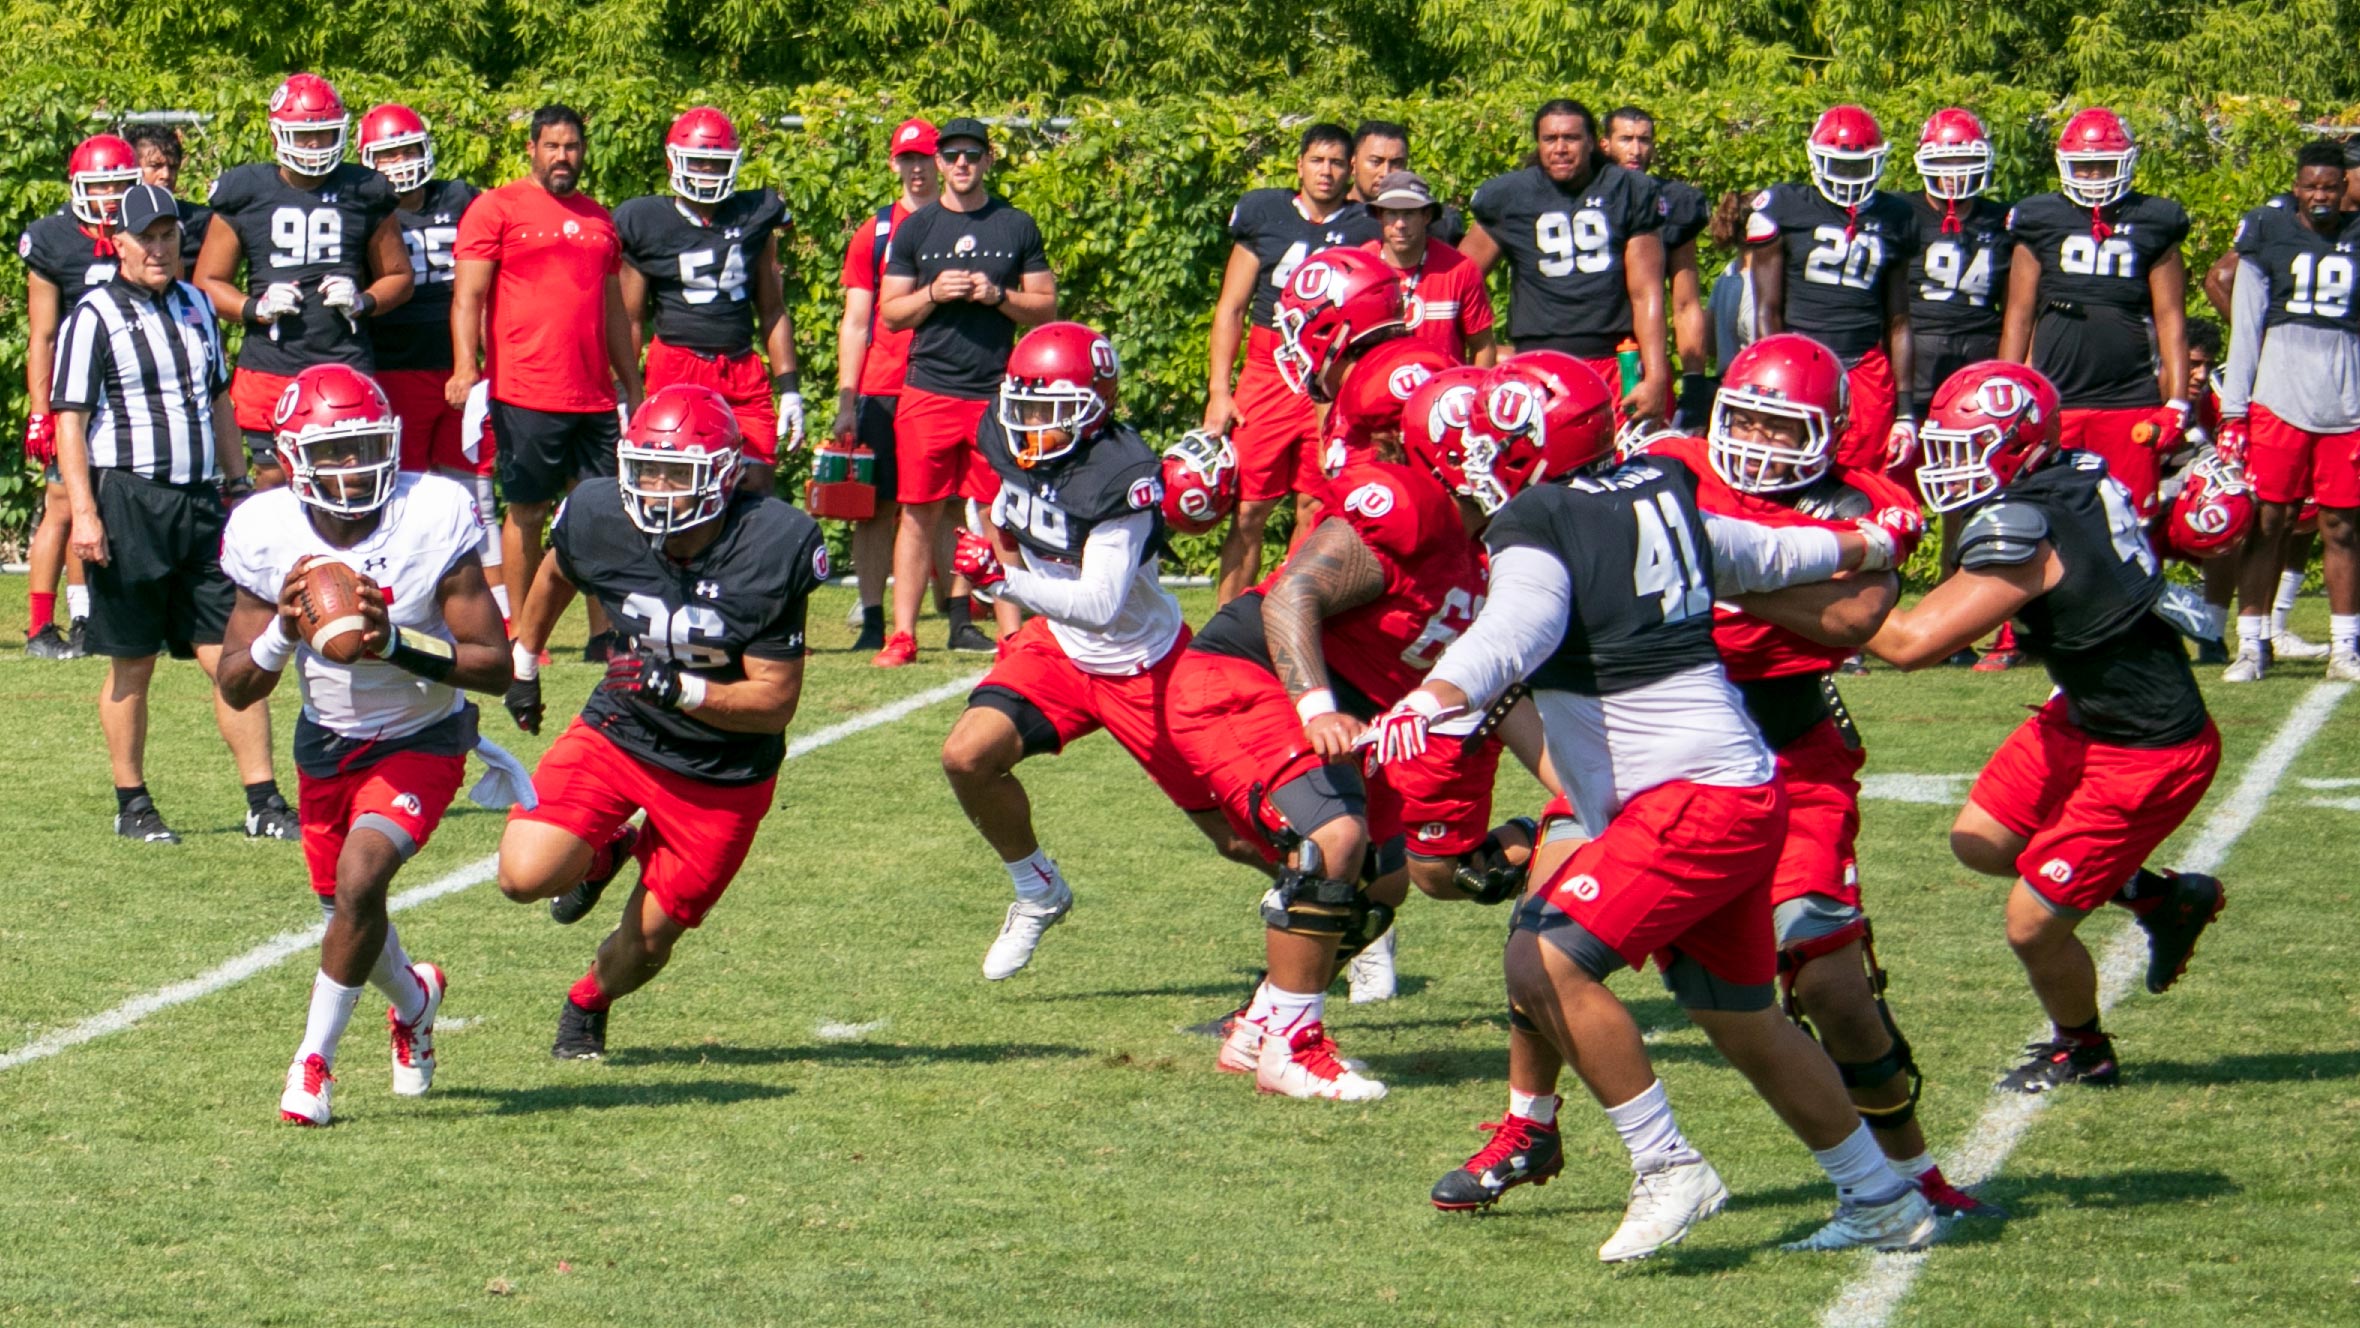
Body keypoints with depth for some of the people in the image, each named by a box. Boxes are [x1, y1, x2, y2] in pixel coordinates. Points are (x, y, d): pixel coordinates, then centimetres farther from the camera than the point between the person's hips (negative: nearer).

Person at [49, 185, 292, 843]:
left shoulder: (195, 306, 14)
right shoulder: (94, 317, -6)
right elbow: (70, 420, -9)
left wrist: (239, 481, 19)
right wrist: (83, 512, -16)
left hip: (200, 504, 5)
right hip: (129, 504, -5)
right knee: (132, 665, 3)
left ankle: (264, 802, 2)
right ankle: (132, 806, 15)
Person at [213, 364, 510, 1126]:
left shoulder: (432, 521, -24)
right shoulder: (268, 536, -16)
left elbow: (496, 666, -23)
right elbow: (236, 690, -10)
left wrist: (396, 645, -38)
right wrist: (283, 632, -30)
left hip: (422, 738, -4)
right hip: (328, 741, 4)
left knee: (360, 878, -23)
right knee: (344, 903, 14)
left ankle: (315, 1060, -5)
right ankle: (413, 999, 49)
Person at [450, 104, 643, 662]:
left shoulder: (598, 219, 18)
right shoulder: (497, 209, 0)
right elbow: (467, 297, -6)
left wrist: (632, 386, 23)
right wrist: (466, 369, -18)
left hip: (595, 397, 6)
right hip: (526, 396, -6)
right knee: (528, 512, 0)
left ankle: (604, 634, 8)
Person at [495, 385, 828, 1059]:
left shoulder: (771, 550, -25)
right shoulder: (602, 520, -16)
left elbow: (776, 703, -20)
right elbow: (556, 576, 12)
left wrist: (682, 691, -34)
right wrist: (522, 665, 21)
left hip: (723, 773, -2)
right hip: (619, 731, 2)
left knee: (647, 939, 5)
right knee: (526, 875, -18)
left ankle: (586, 1004, 42)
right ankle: (608, 851, 19)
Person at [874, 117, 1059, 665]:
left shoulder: (1017, 227, 8)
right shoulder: (915, 229, 8)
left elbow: (1045, 308, 9)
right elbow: (890, 313, 8)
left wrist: (997, 295, -9)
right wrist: (933, 294, -10)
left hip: (995, 391, 0)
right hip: (928, 389, 0)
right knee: (920, 513, 0)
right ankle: (902, 634, 2)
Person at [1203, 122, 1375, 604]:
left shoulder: (1364, 226, 5)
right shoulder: (1265, 214, 6)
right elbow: (1231, 308, 9)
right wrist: (1219, 391, 4)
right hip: (1266, 374, 0)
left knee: (1314, 513, 2)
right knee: (1248, 512, -2)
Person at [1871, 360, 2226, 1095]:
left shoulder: (2022, 533, -28)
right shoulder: (2078, 476, -3)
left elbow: (1912, 642, -29)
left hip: (2149, 752, -9)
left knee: (2033, 924, 2)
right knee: (1981, 839, 15)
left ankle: (2081, 1052, 28)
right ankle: (2160, 898, 27)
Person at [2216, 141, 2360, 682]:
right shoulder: (2269, 232, 4)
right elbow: (2246, 327, 5)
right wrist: (2233, 411, 1)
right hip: (2279, 400, -1)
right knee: (2268, 522, -1)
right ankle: (2251, 646, 5)